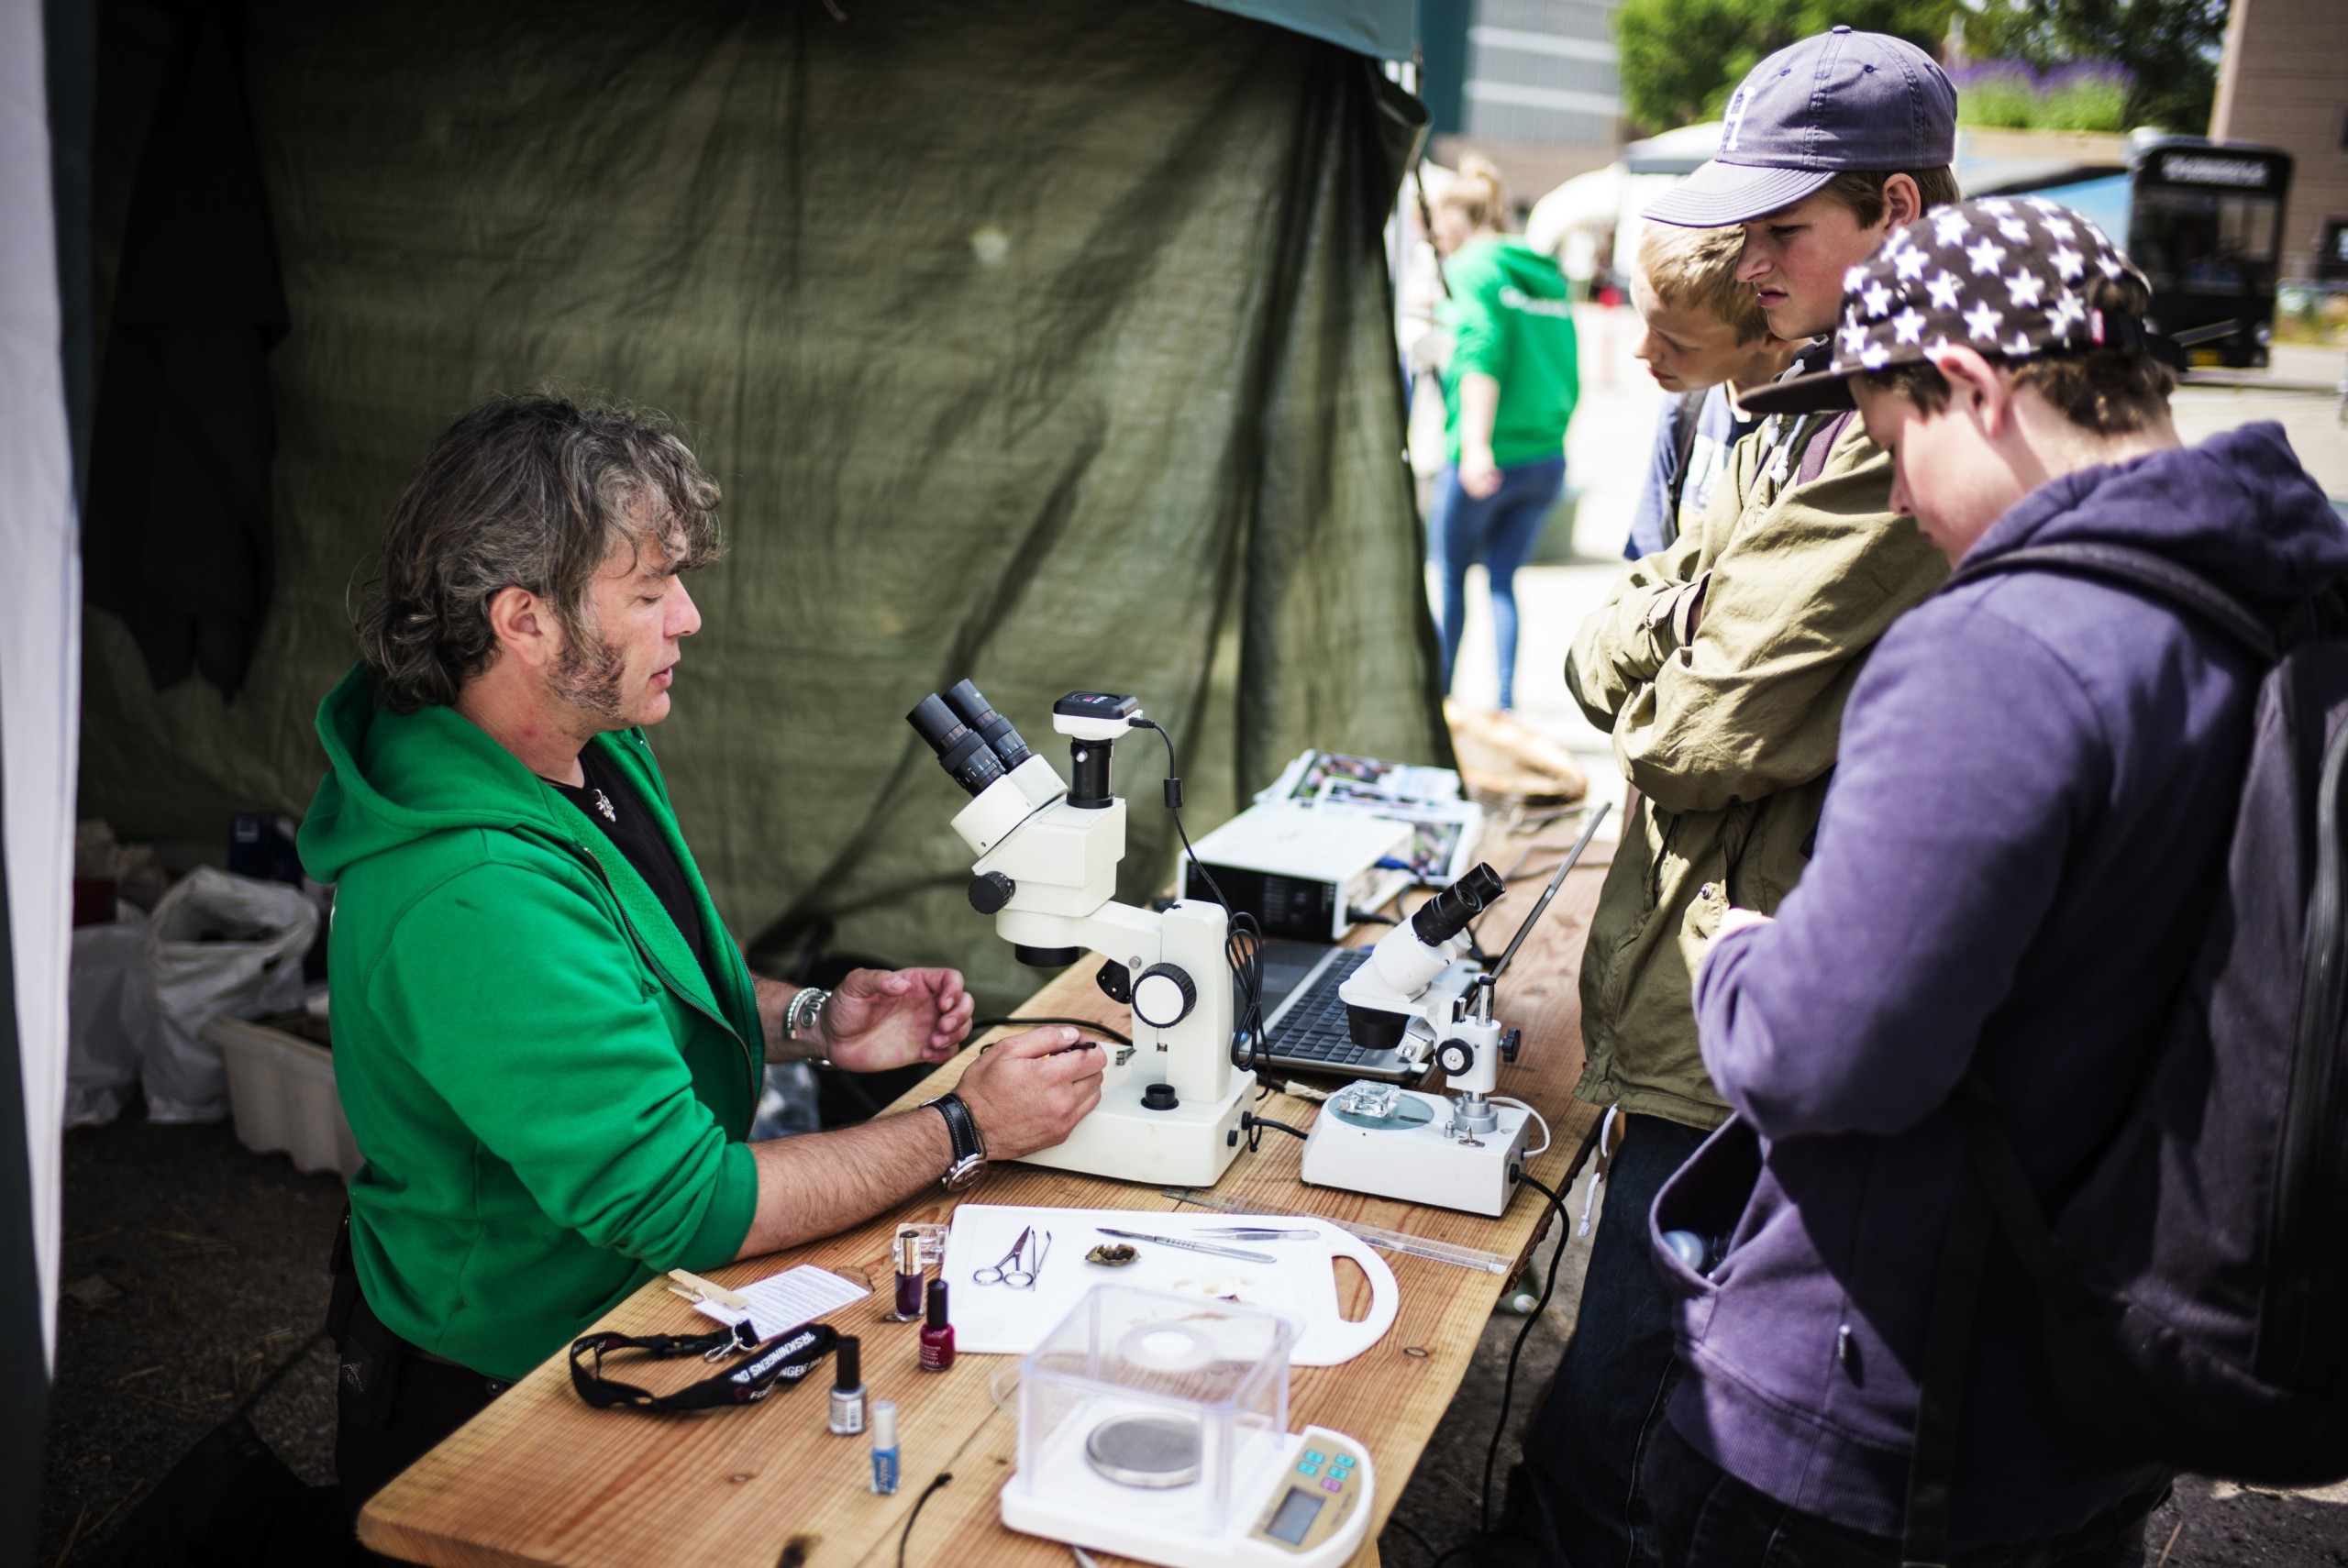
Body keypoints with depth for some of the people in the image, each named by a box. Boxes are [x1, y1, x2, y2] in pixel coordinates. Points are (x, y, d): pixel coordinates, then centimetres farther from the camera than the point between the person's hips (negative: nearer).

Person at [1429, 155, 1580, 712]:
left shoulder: (1471, 266, -4)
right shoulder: (1548, 274, 15)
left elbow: (1482, 353, -18)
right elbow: (1569, 369, 16)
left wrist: (1476, 443, -25)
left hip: (1485, 459, -6)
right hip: (1547, 456, 6)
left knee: (1450, 574, 11)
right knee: (1504, 578, 10)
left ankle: (1438, 693, 19)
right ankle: (1506, 702, 0)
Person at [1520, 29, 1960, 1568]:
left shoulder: (1889, 450, -20)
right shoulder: (1818, 404, 15)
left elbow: (1708, 735, -21)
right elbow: (1610, 647, 14)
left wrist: (1648, 694, 0)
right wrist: (1673, 660, -7)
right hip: (1728, 1002, 11)